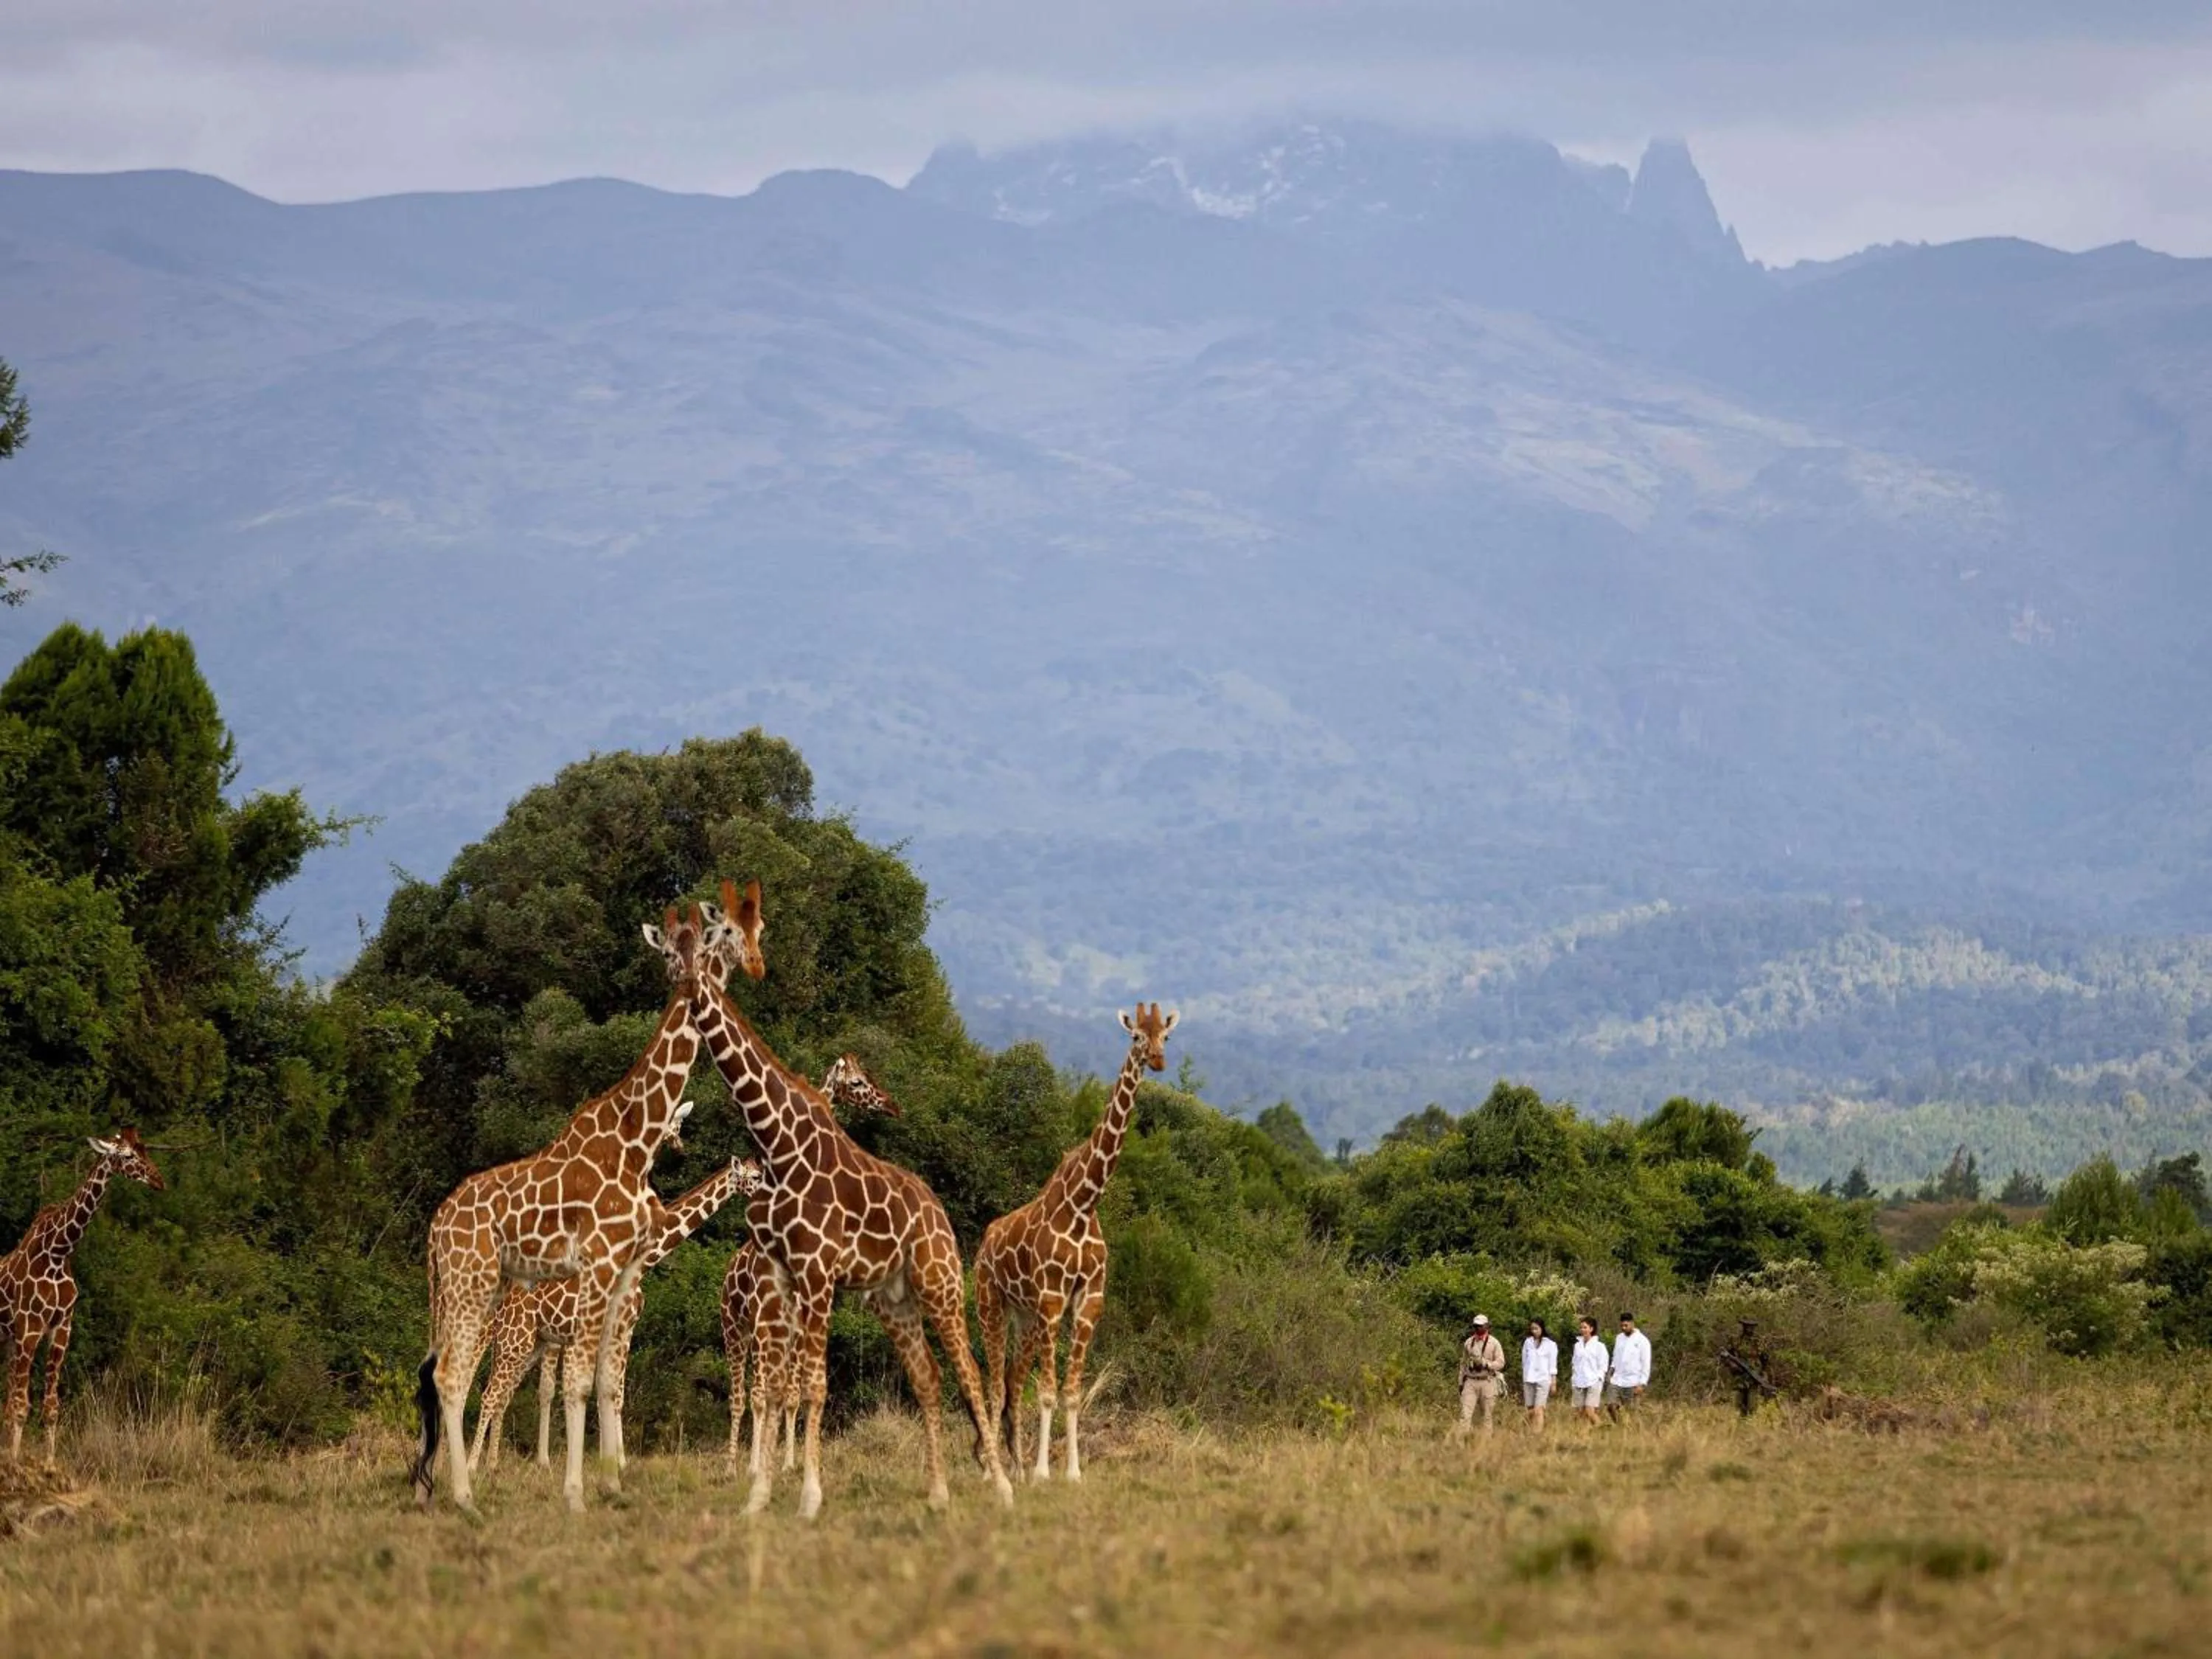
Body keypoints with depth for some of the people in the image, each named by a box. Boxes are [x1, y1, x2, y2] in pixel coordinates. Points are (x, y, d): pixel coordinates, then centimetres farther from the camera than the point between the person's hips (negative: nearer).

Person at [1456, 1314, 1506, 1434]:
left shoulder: (1494, 1343, -2)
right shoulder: (1468, 1343, 10)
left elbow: (1501, 1363, -6)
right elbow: (1463, 1363, 17)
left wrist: (1485, 1363, -22)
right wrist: (1461, 1382, 16)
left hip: (1487, 1382, -2)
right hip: (1471, 1382, 2)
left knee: (1487, 1416, 3)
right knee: (1465, 1414, -9)